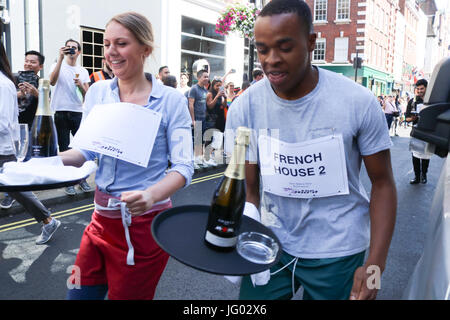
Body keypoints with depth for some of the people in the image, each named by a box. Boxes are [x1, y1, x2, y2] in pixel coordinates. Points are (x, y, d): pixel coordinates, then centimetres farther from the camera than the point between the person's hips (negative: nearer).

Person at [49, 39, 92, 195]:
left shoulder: (83, 71, 12)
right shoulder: (58, 66, 4)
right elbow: (52, 81, -18)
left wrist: (80, 85, -13)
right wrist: (61, 58, -18)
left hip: (78, 112, 2)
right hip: (61, 112, -2)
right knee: (64, 148, 3)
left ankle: (82, 178, 14)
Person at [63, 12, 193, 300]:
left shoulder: (171, 100, -12)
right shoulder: (98, 92, 1)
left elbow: (183, 166, -15)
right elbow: (86, 149, 2)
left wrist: (152, 194, -34)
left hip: (145, 222, -4)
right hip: (102, 218, 5)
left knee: (126, 295, 15)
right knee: (79, 294, 16)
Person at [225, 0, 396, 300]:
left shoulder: (359, 102, -15)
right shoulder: (244, 108, -12)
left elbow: (382, 183, -6)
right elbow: (248, 189, -3)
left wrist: (375, 264, -13)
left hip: (337, 252, -1)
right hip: (270, 243, 2)